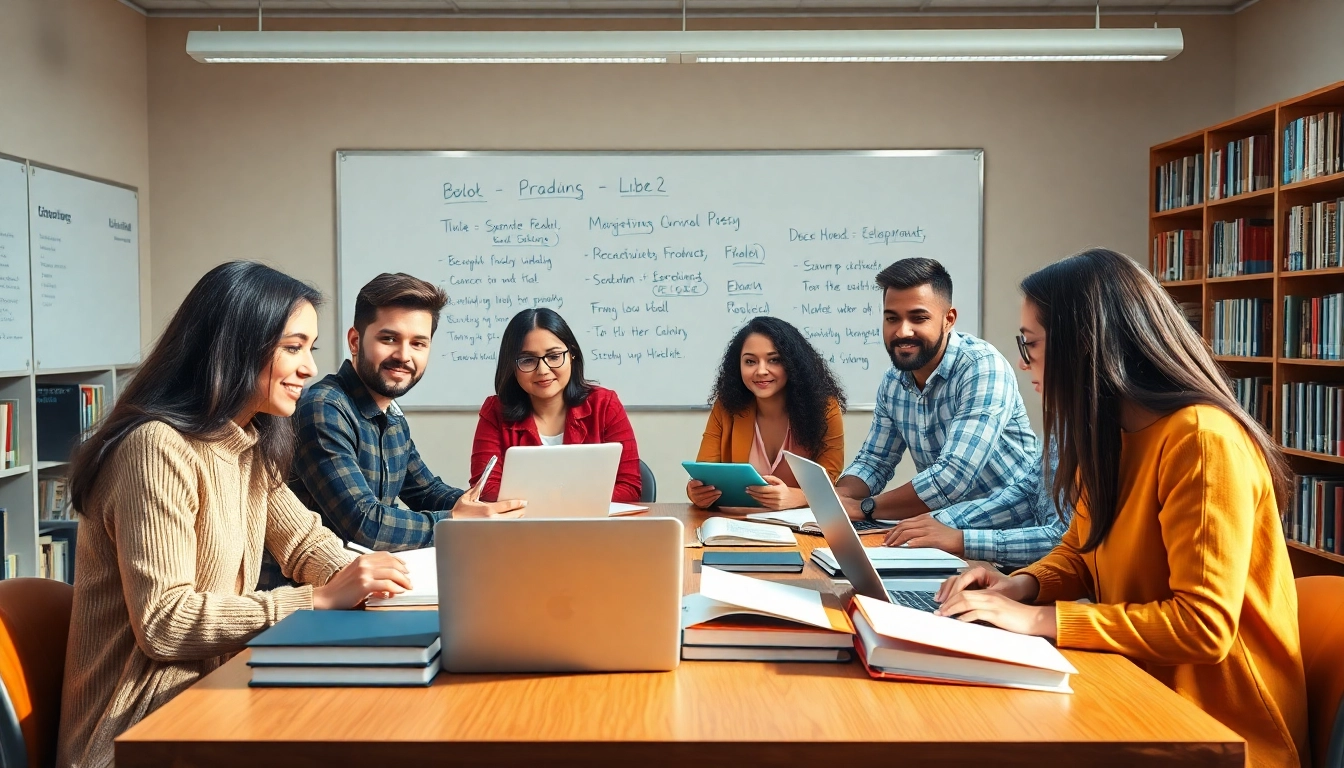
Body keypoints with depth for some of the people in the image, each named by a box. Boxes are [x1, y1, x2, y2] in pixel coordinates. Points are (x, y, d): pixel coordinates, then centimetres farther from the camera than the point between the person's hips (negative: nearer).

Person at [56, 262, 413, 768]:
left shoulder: (250, 445, 8)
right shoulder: (158, 448, -21)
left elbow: (305, 541, 10)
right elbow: (163, 623, -24)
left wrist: (357, 578, -12)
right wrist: (321, 599, -24)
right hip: (147, 725, -8)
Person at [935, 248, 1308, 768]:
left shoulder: (1201, 439, -22)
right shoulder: (1110, 435, 7)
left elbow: (1203, 625, -27)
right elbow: (1080, 553, 16)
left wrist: (1039, 619, -25)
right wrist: (1022, 586, -5)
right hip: (1139, 691, 8)